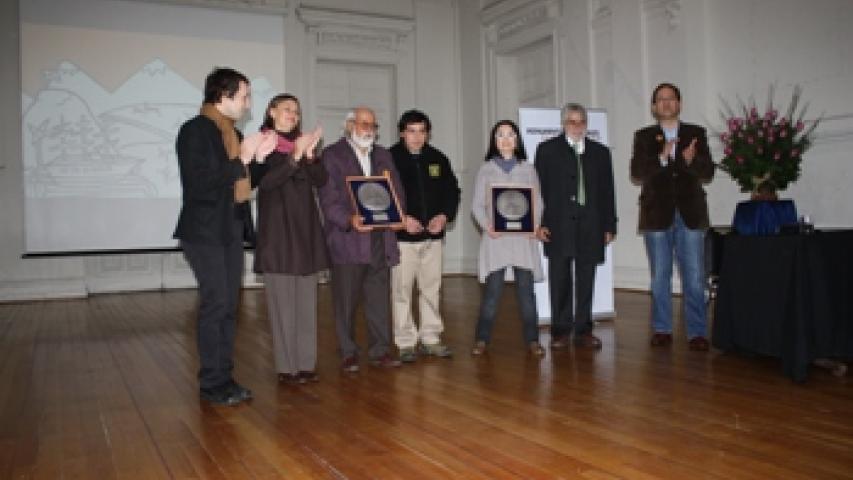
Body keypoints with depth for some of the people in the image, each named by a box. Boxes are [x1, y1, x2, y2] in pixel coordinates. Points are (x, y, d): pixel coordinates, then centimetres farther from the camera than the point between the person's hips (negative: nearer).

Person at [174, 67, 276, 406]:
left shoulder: (232, 133, 16)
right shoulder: (195, 130, -10)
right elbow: (201, 183, -19)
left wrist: (257, 156, 4)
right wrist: (242, 159, -16)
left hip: (231, 231, 8)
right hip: (205, 232, -8)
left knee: (228, 307, 8)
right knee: (215, 305, -7)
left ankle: (225, 378, 16)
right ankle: (211, 384, 3)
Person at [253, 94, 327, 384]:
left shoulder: (302, 143, 16)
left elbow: (321, 180, 4)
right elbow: (264, 181, -13)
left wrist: (310, 155, -12)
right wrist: (295, 156, -20)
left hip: (306, 230, 5)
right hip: (277, 232, -5)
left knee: (306, 300, 5)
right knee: (282, 302, -5)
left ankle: (306, 363, 12)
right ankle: (287, 367, 2)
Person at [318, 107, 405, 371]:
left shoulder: (383, 156, 19)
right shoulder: (332, 155, 1)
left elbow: (397, 192, 14)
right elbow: (329, 199, -8)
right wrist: (350, 220, -24)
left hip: (380, 240, 5)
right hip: (346, 242, -4)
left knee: (380, 299, 7)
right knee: (346, 301, 2)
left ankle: (380, 350, 17)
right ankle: (348, 354, 14)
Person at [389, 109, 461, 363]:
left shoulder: (438, 159, 9)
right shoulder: (390, 158, -5)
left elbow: (452, 190, 13)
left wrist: (444, 216, -4)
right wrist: (402, 218, -18)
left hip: (433, 235, 4)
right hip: (402, 235, -4)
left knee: (431, 287, 9)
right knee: (402, 289, 0)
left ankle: (431, 337, 20)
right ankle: (405, 342, 10)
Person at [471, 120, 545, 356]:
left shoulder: (527, 169, 11)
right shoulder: (486, 169, 8)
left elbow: (537, 202, 9)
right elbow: (477, 204, 5)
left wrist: (534, 226, -7)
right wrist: (487, 226, -12)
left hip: (523, 236, 1)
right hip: (495, 237, -1)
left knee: (526, 288, 1)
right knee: (492, 289, -2)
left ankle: (532, 339, 9)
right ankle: (482, 338, 9)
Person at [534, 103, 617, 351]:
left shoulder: (600, 152, 13)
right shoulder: (547, 149, 6)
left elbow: (607, 191, 12)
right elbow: (540, 188, 1)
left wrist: (609, 226, 6)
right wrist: (540, 223, -7)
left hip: (590, 226, 2)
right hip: (558, 225, -2)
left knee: (586, 281, 5)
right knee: (560, 279, 1)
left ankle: (584, 330, 14)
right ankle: (560, 331, 9)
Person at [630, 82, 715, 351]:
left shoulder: (696, 134, 8)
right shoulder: (644, 136, 7)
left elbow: (708, 172, 1)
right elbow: (637, 173, -6)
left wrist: (691, 161, -20)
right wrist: (661, 157, -23)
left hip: (690, 214, 0)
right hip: (657, 215, 0)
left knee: (694, 278, -1)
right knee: (660, 277, 7)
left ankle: (696, 332, 7)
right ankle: (662, 330, 17)